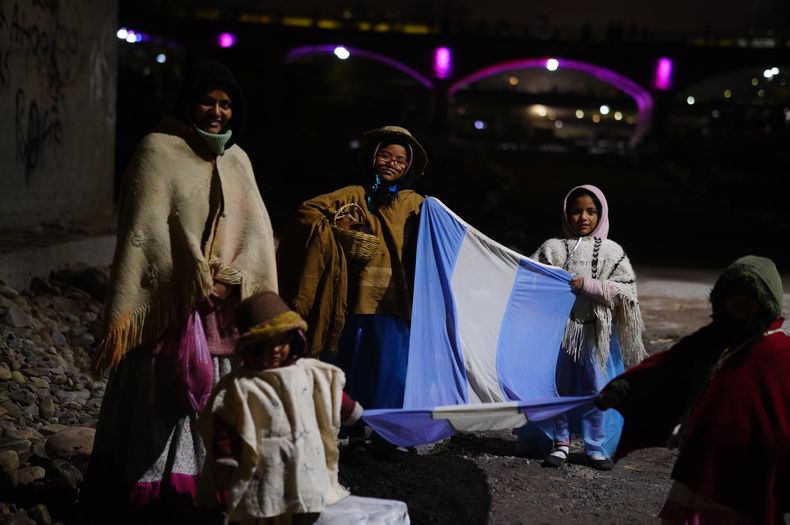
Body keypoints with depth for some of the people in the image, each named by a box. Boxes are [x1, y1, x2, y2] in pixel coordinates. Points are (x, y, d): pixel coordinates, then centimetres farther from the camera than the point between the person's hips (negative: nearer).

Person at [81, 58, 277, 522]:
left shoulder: (238, 160, 12)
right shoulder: (160, 150, -6)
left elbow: (258, 231, 10)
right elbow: (141, 232, -13)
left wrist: (232, 281, -4)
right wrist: (122, 312, -19)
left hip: (227, 308, 5)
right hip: (170, 305, -5)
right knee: (162, 401, -2)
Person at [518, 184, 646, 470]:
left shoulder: (611, 252, 0)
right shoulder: (552, 248, 2)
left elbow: (626, 291, -6)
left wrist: (587, 285, -14)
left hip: (596, 332, -1)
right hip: (559, 328, 1)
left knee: (597, 390, 5)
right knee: (557, 386, 9)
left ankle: (597, 448, 17)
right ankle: (560, 442, 24)